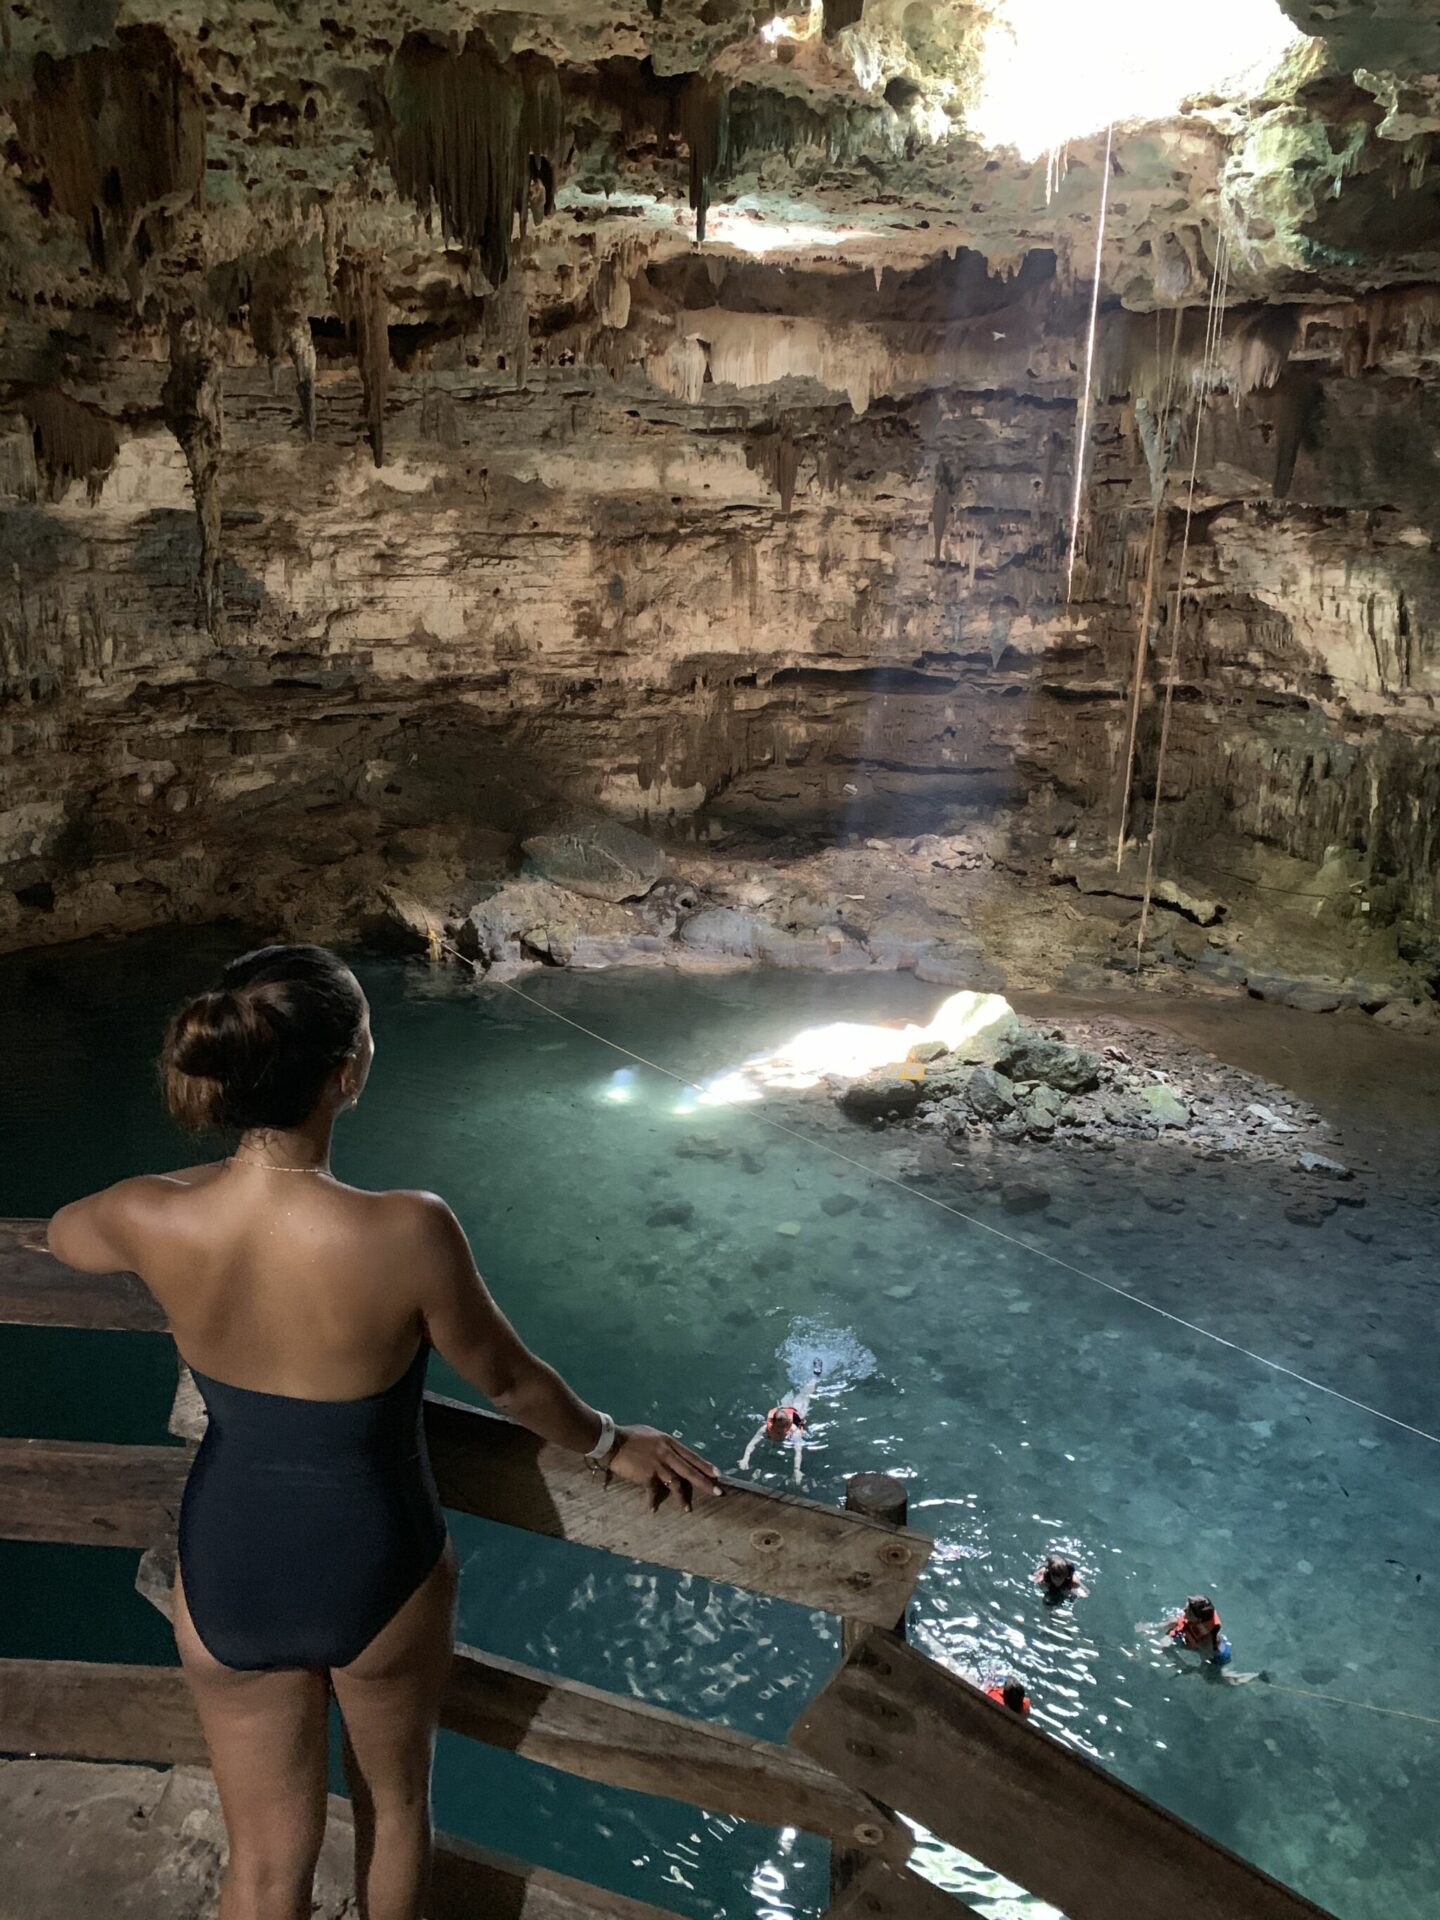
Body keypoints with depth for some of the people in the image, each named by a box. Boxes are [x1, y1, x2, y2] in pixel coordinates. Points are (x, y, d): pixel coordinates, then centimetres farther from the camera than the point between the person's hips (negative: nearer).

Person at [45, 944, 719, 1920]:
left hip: (227, 1580, 3)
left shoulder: (153, 1220, -22)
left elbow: (64, 1234, 4)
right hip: (375, 1574, -2)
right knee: (395, 1797, 29)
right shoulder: (408, 1233, -33)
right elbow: (509, 1380, -15)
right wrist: (611, 1445, 4)